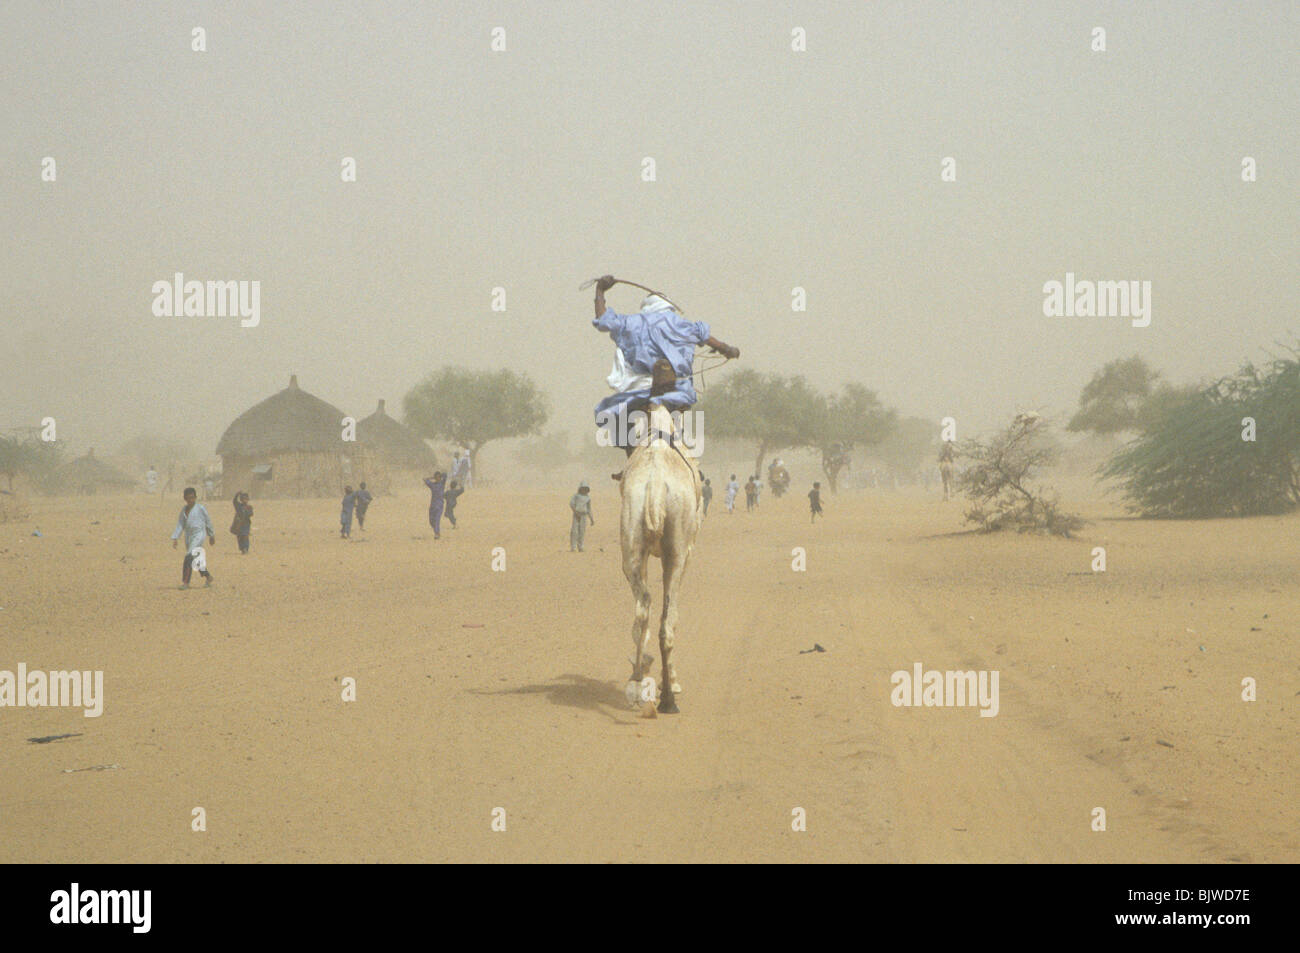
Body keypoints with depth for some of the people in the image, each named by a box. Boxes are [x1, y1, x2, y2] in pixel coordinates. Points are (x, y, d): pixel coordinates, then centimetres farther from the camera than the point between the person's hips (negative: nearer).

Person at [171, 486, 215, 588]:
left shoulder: (201, 508, -6)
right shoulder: (184, 509, 9)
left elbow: (208, 522, 4)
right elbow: (180, 524, 9)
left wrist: (211, 536, 12)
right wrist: (174, 538, 0)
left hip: (198, 535, -7)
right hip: (188, 536, 7)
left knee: (189, 557, -18)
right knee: (195, 559, 15)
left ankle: (185, 582, -17)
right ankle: (208, 577, 32)